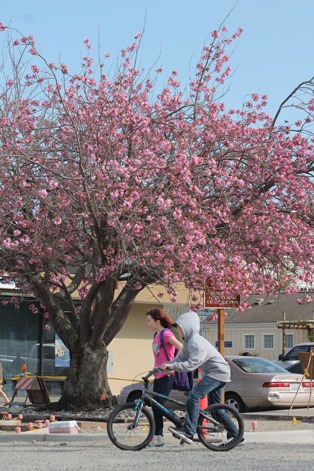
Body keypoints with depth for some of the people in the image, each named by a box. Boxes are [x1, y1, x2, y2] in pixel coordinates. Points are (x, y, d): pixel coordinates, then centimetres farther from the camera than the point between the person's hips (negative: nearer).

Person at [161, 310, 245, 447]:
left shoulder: (196, 342, -21)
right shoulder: (188, 341, 11)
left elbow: (192, 364, -30)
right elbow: (180, 358, 11)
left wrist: (171, 366, -31)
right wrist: (165, 365, -4)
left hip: (218, 372, -11)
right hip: (212, 373, 11)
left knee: (194, 395, -24)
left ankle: (188, 432, -30)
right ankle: (236, 436, 18)